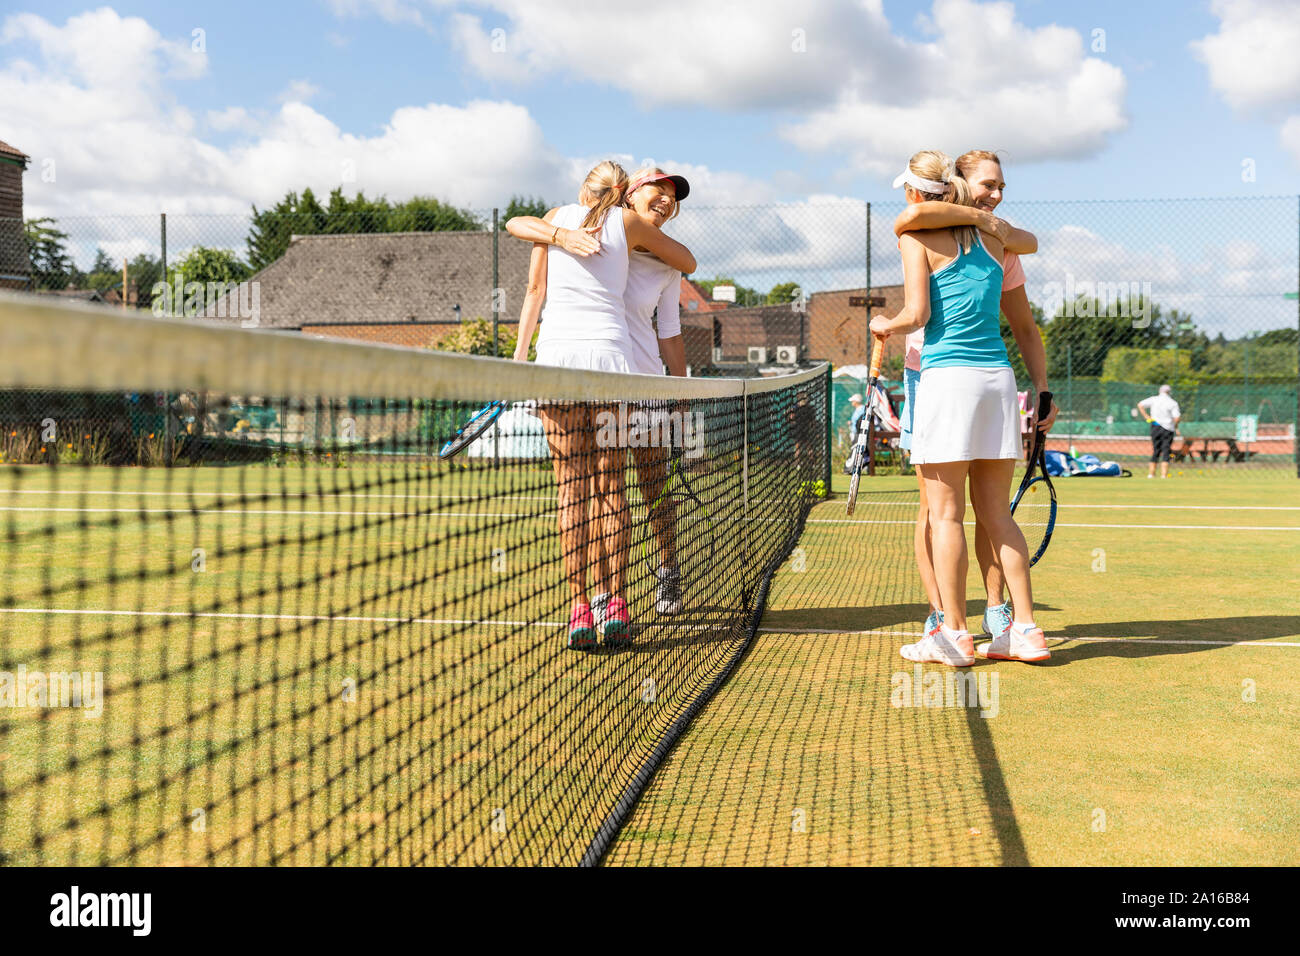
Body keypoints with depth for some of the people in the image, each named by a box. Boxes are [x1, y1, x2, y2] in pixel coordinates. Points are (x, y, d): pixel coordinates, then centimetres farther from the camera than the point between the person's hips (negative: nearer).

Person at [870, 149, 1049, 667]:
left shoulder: (917, 237, -2)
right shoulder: (990, 238, 13)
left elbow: (917, 314, -9)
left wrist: (884, 325, 10)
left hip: (948, 376, -5)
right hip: (998, 376, 6)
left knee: (946, 512, 0)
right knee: (996, 513, 10)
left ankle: (954, 634, 2)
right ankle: (1025, 630, 9)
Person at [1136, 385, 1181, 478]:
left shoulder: (1154, 399, 4)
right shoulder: (1173, 403, -2)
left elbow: (1140, 405, -3)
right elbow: (1177, 417, -11)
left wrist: (1147, 417, -1)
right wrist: (1175, 426, 8)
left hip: (1156, 426, 2)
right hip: (1168, 429, -2)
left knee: (1155, 451, 11)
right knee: (1166, 452, -1)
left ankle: (1151, 474, 9)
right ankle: (1164, 475, -9)